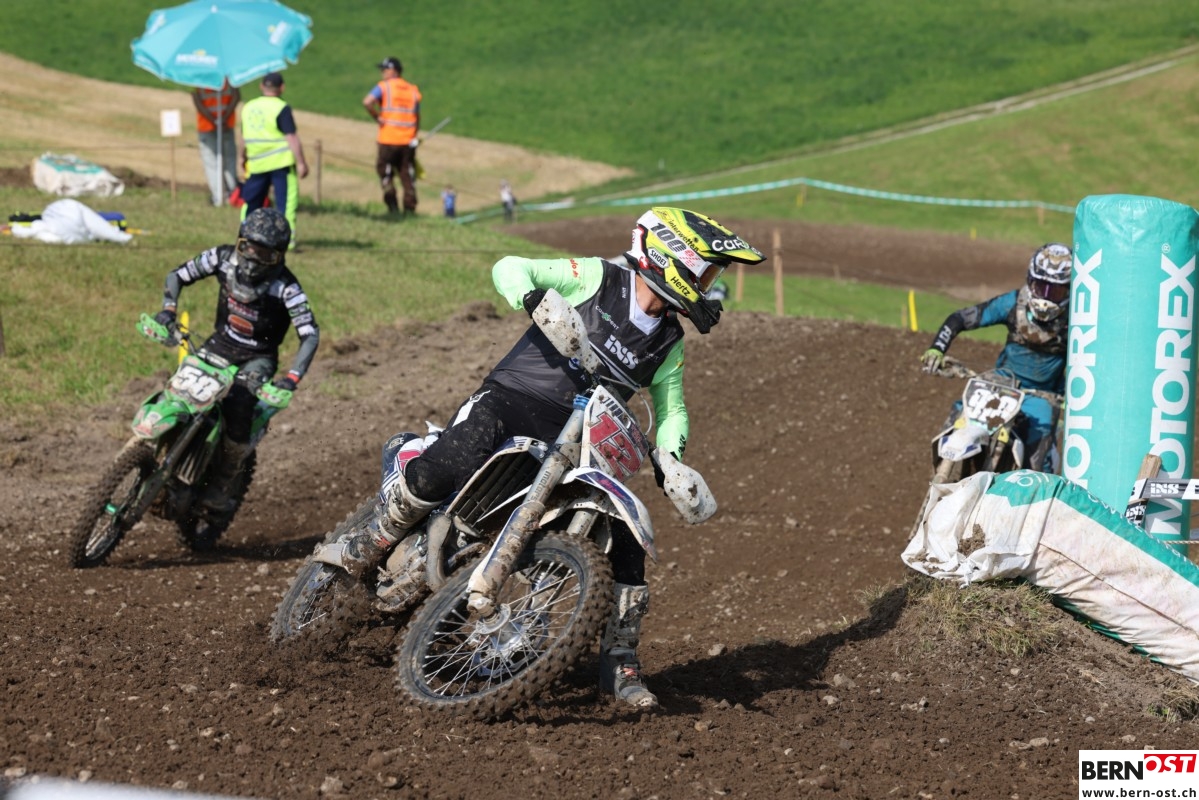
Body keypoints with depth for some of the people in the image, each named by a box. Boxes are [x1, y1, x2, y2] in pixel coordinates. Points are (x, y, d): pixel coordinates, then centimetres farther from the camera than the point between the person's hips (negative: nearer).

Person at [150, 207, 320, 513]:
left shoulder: (285, 286, -23)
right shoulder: (223, 258, -10)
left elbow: (310, 334, -26)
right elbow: (177, 275, -1)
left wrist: (293, 376, -40)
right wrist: (168, 309, -20)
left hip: (257, 358, -4)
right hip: (220, 345, 4)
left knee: (237, 409, -30)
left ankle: (222, 487, -15)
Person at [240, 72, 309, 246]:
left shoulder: (248, 107, 9)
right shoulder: (282, 108, -10)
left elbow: (244, 136, 19)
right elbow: (292, 137, -14)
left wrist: (243, 157, 34)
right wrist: (301, 162, -13)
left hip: (256, 164, 6)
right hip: (281, 162, -6)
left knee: (251, 200, 16)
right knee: (287, 200, -4)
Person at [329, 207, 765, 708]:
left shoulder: (668, 342, 15)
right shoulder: (598, 277, -1)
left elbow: (670, 408, 23)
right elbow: (510, 268, -5)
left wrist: (671, 457, 1)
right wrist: (533, 298, -28)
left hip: (578, 438, 6)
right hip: (515, 397, -6)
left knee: (626, 534, -6)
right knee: (455, 460, -35)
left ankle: (619, 660, 7)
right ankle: (374, 541, -10)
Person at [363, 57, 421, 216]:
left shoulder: (384, 86, -3)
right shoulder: (413, 90, 10)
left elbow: (367, 102, -19)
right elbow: (417, 115, 10)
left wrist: (377, 118, -8)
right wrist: (416, 136, 15)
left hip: (388, 140, -4)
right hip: (408, 141, 4)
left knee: (385, 172, 9)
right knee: (408, 175, 8)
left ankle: (393, 207, 1)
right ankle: (410, 208, 4)